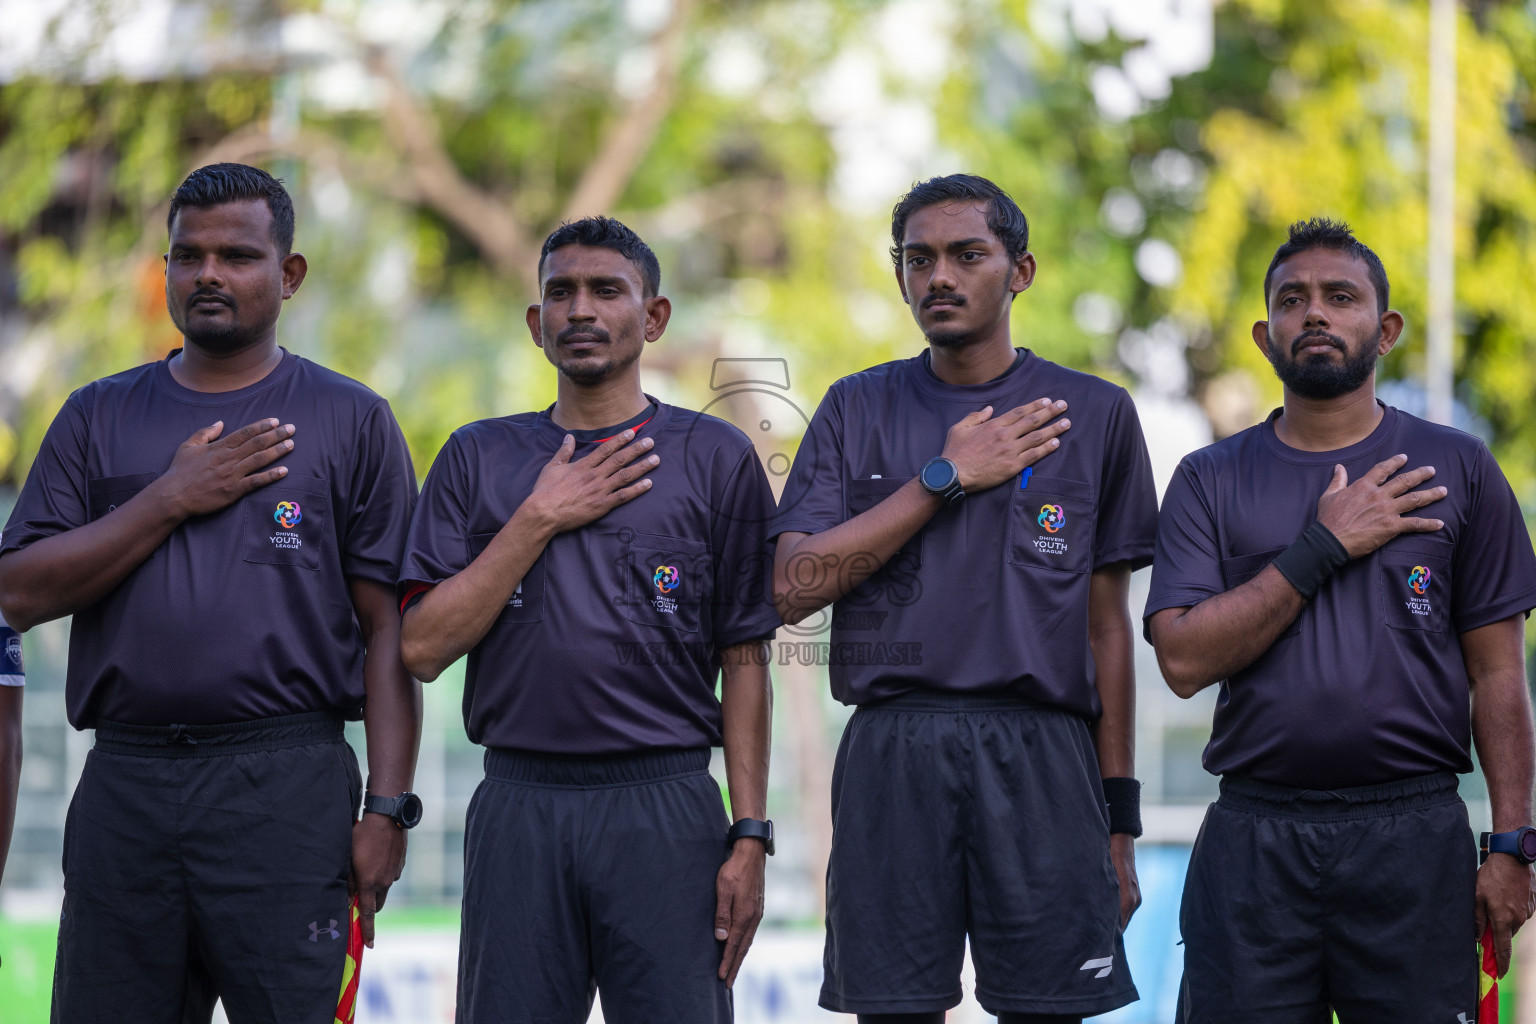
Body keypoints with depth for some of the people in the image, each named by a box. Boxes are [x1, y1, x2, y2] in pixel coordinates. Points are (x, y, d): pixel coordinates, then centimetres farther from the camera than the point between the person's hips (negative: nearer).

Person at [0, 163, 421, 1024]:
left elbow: (389, 629, 1)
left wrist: (387, 811, -7)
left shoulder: (350, 420, 6)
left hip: (287, 787, -3)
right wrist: (170, 500, -5)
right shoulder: (99, 419, 14)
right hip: (123, 783, 3)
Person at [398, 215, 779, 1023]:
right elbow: (424, 647, 2)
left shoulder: (714, 457, 6)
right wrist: (540, 520, -4)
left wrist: (750, 837, -4)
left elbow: (744, 664, 3)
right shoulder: (478, 458, 11)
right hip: (517, 805, 2)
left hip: (666, 805, -2)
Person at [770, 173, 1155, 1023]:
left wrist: (1119, 820, 6)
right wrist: (946, 477, -5)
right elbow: (794, 587, -1)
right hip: (892, 754, 1)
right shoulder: (857, 411, 11)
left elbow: (1108, 626, 10)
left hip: (1041, 760, -1)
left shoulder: (1093, 414, 9)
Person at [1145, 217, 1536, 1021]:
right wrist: (1323, 548, -9)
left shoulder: (1457, 469, 7)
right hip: (1253, 837, 1)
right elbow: (1184, 660, -5)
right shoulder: (1210, 481, 8)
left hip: (1414, 834, -1)